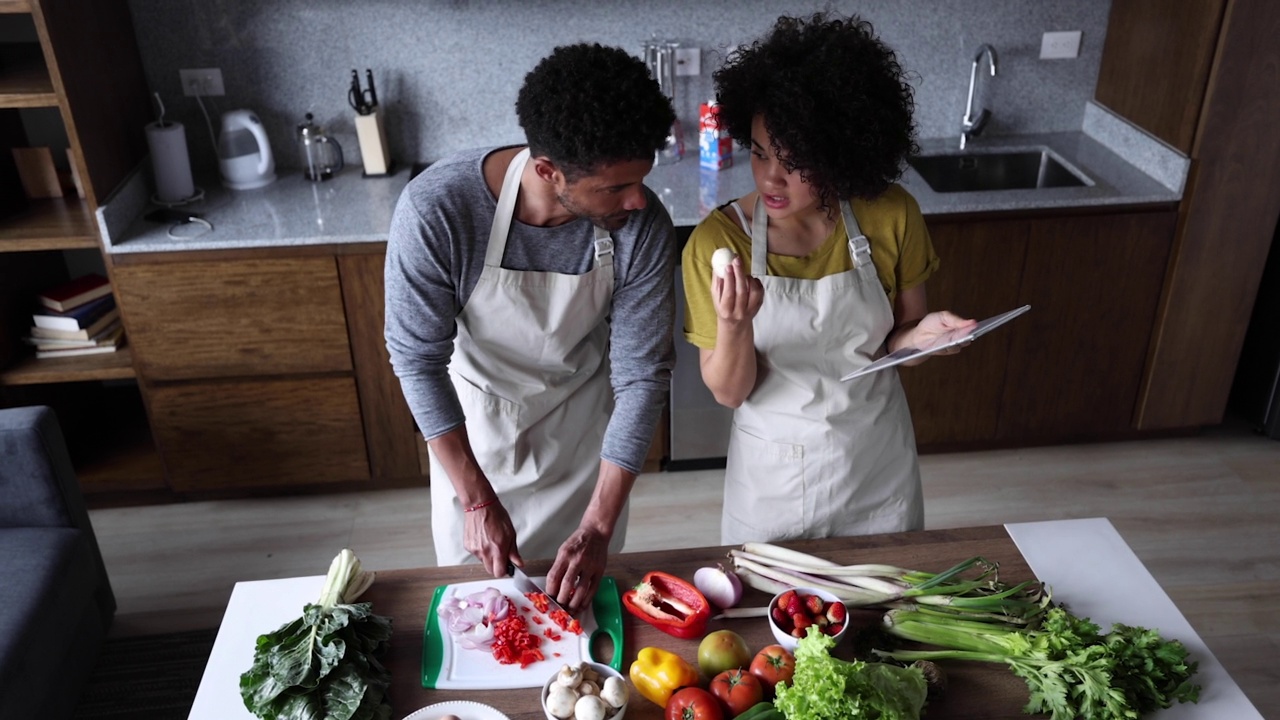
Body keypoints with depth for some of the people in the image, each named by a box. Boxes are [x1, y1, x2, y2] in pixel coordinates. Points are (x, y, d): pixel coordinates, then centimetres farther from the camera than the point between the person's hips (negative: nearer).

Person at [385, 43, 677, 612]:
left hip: (584, 420, 1)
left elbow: (642, 374, -22)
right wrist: (477, 500, -22)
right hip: (473, 417, 0)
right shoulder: (435, 208, -34)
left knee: (582, 589, 21)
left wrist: (599, 527, -24)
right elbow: (418, 360, -23)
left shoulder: (643, 227, -29)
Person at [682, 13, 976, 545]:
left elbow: (898, 339, 0)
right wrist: (733, 325, -34)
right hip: (774, 475, -1)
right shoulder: (716, 242, -20)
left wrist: (922, 334, -22)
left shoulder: (892, 217, -14)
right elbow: (729, 391, -15)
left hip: (879, 465, 2)